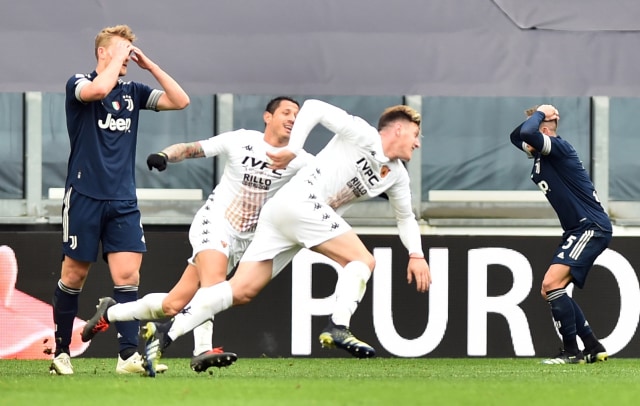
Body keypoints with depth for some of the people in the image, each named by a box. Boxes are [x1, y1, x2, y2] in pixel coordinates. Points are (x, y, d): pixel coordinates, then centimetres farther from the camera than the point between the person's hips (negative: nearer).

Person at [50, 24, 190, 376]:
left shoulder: (133, 92, 12)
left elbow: (180, 100, 6)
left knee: (127, 275, -8)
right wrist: (119, 56, -11)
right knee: (75, 274, 2)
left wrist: (149, 65, 2)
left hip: (123, 201, 4)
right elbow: (99, 89, -25)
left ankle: (128, 356, -11)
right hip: (84, 197, -4)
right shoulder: (78, 84, -2)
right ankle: (61, 352, 14)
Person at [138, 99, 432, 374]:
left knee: (242, 290, -4)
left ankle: (166, 333, -10)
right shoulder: (363, 135, -3)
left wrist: (416, 254, 23)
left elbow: (406, 217, 35)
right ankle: (338, 328, -26)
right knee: (362, 260, -12)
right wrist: (293, 149, -13)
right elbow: (314, 108, -5)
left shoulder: (397, 176, 21)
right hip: (301, 201, -8)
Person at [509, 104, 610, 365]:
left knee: (552, 284, -19)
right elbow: (517, 136, 27)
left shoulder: (559, 148, -14)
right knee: (550, 291, 11)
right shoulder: (539, 157, 14)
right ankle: (593, 348, 15)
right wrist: (539, 116, 12)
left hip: (592, 228, -11)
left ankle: (572, 352, -14)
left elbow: (527, 133, -29)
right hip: (577, 231, 11)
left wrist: (540, 114, -10)